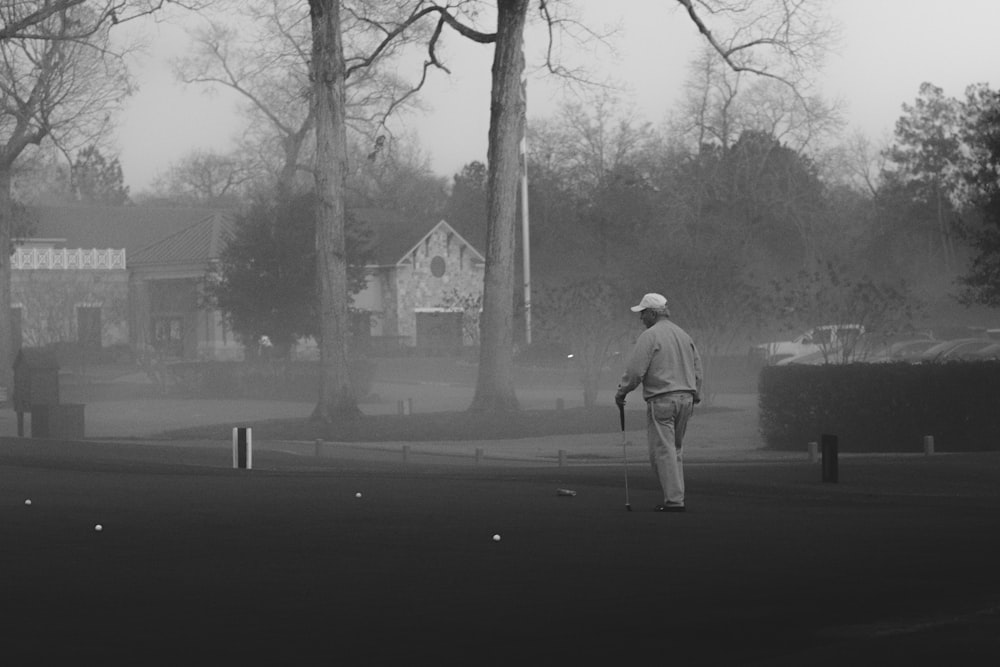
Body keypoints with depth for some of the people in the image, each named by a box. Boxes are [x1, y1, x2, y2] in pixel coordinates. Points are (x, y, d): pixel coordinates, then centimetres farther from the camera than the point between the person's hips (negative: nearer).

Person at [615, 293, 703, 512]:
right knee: (676, 449, 15)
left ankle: (674, 500, -12)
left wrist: (620, 393, 1)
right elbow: (697, 369, 19)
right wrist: (695, 395, 26)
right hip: (686, 398, 8)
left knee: (663, 451, -6)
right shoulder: (684, 335, 15)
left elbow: (635, 371, -12)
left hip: (662, 400, -8)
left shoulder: (650, 336, -8)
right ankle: (676, 496, 14)